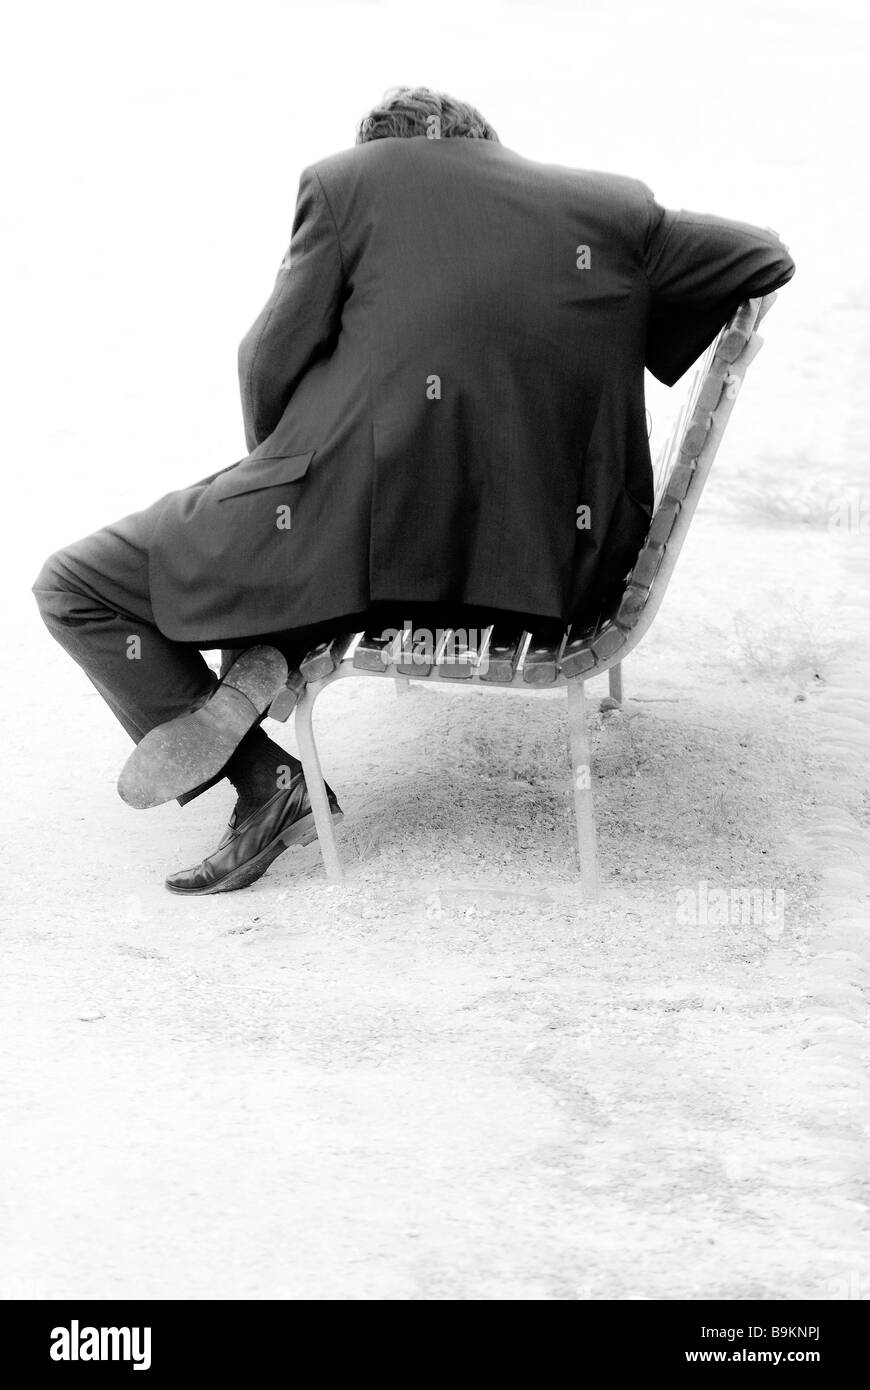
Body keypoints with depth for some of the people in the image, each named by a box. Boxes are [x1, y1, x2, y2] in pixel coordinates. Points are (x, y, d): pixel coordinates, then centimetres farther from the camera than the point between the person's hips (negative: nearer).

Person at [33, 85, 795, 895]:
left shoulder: (346, 179, 6)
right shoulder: (616, 208, 14)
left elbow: (271, 365, 3)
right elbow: (766, 260, 22)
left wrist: (282, 465, 22)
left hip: (358, 527, -5)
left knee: (74, 586, 11)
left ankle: (267, 785, 2)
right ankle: (273, 661, 8)